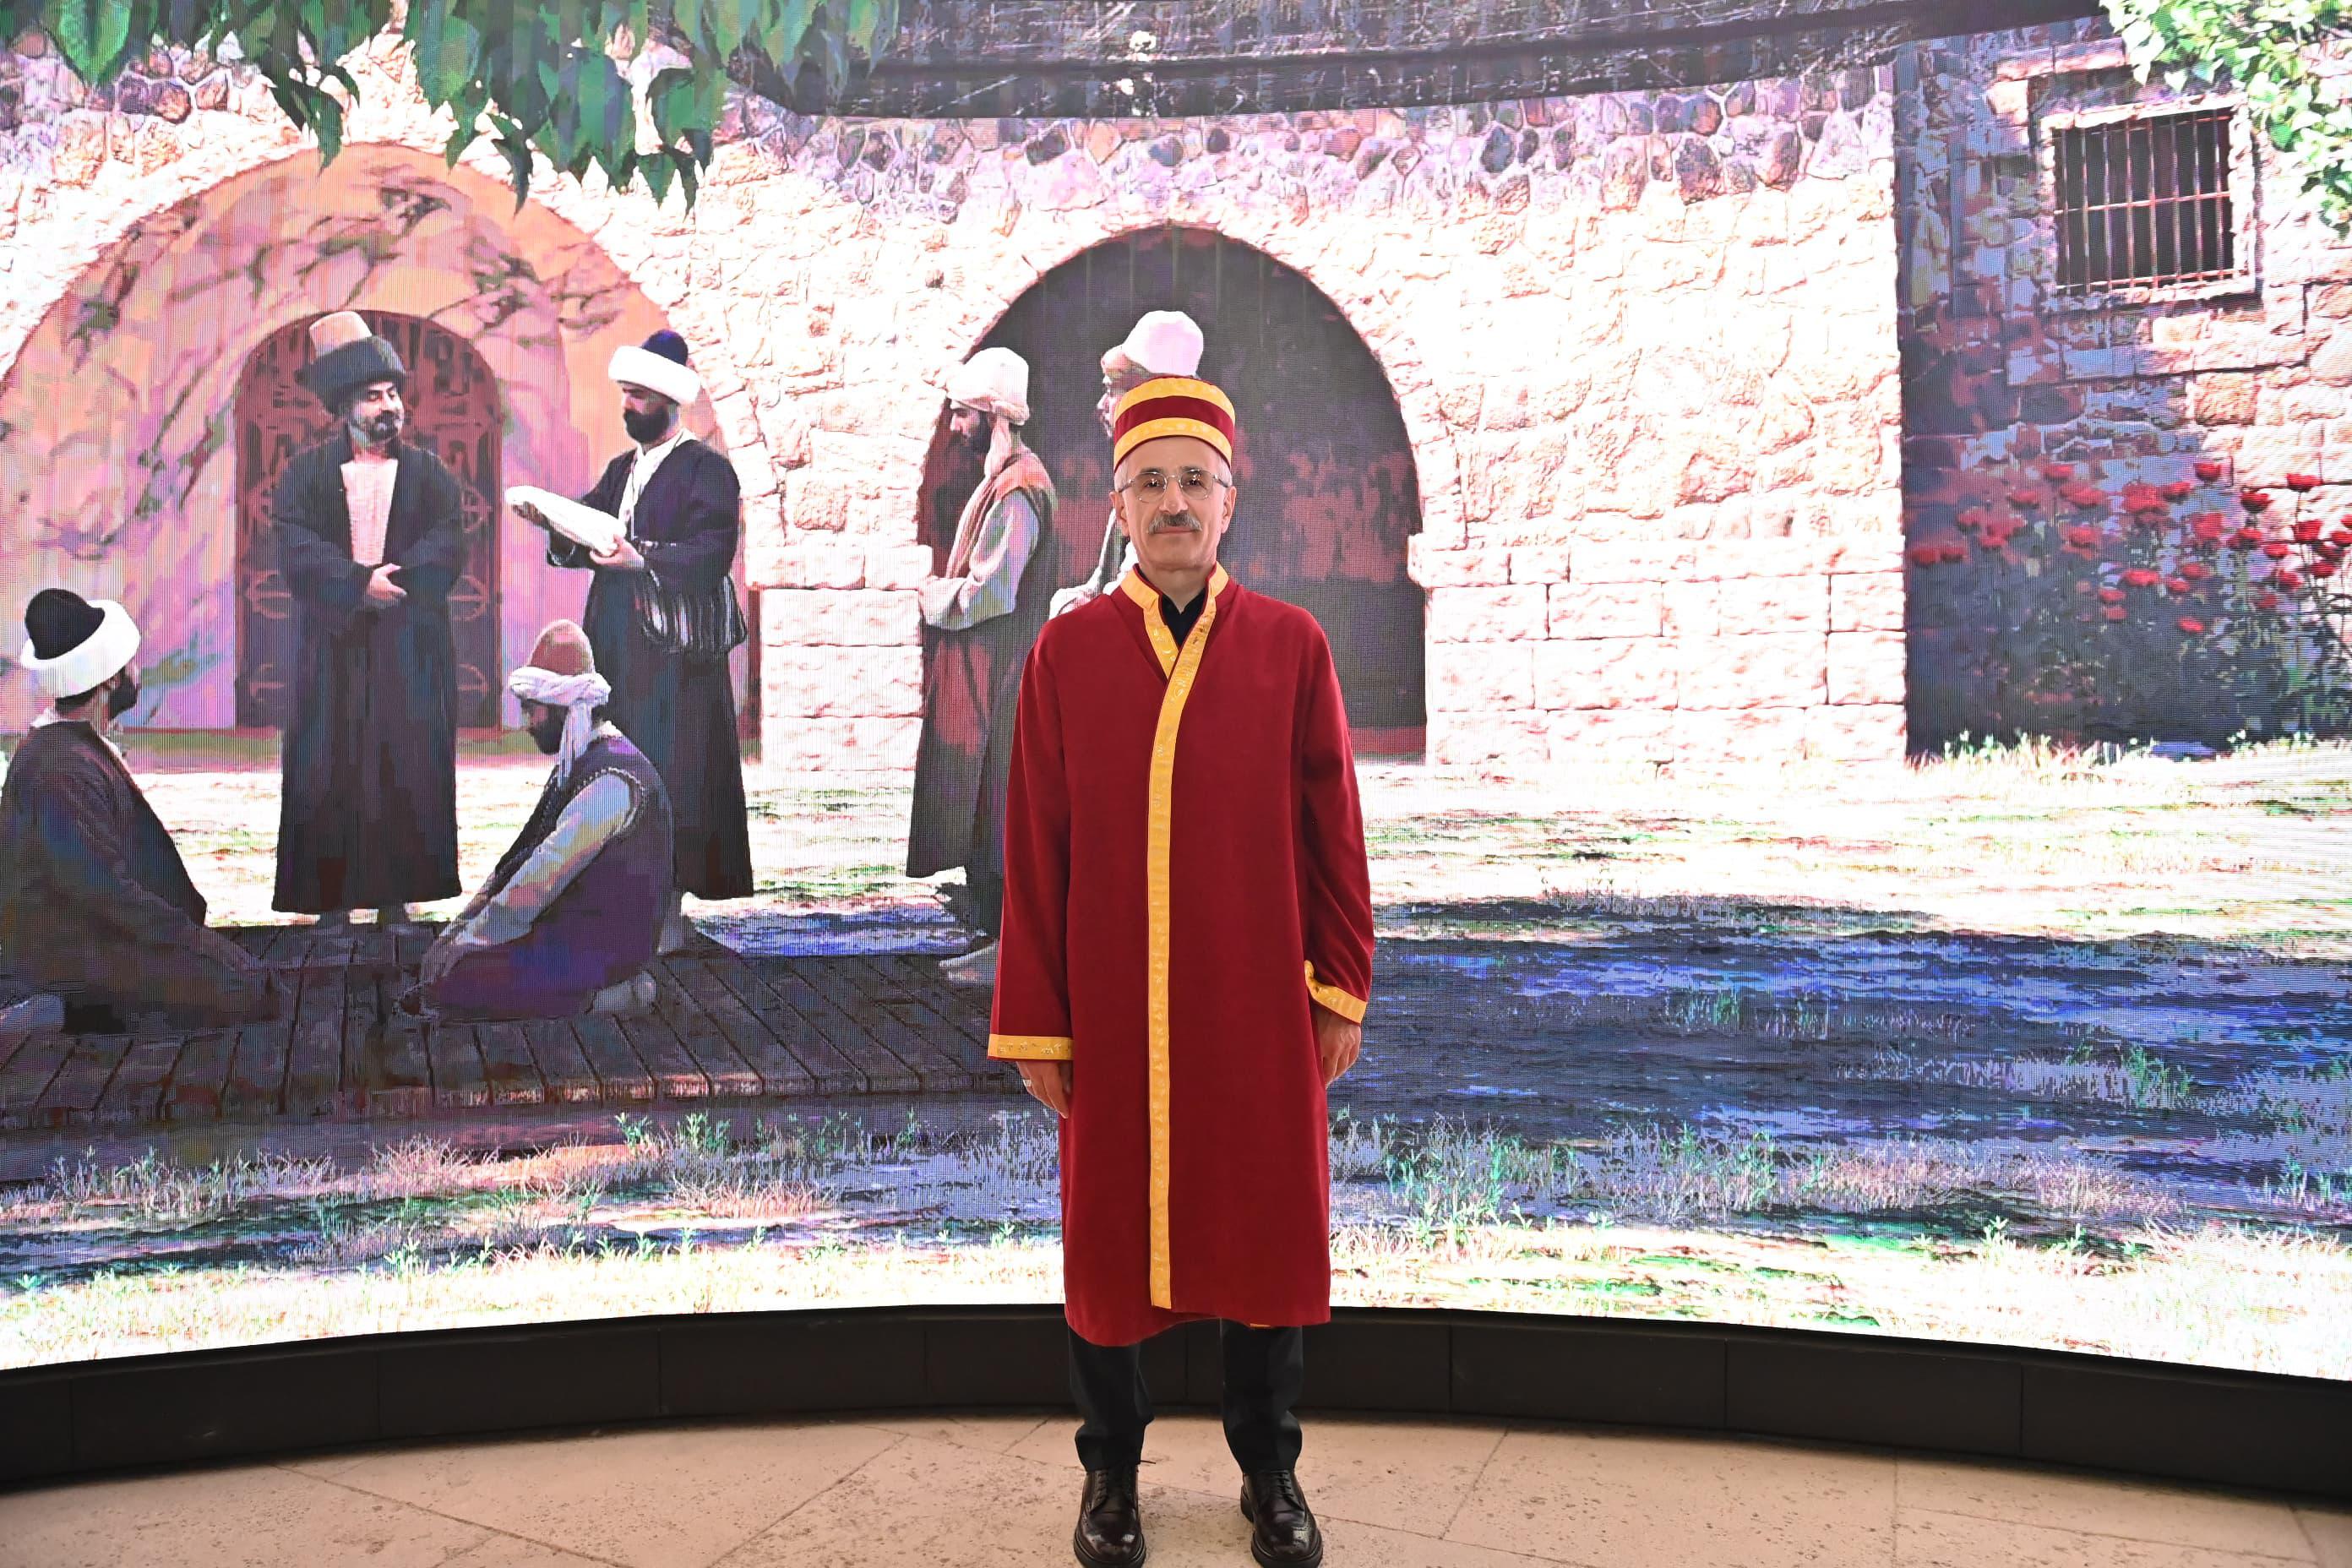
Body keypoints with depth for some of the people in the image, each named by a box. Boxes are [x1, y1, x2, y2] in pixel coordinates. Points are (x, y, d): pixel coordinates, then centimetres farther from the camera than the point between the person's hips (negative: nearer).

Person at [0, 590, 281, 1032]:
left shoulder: (78, 744, 8)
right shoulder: (64, 767, -24)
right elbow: (104, 888, -25)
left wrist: (190, 911, 8)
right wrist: (190, 938, -18)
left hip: (90, 927, 10)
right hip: (75, 953, -10)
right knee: (248, 990, -13)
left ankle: (105, 1010, 12)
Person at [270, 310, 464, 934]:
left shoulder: (429, 473, 8)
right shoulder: (304, 473, 6)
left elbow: (445, 552, -4)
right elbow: (296, 551, -7)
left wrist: (389, 584, -17)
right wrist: (361, 582, -19)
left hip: (411, 647, 1)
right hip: (332, 648, 0)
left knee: (408, 769, 0)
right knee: (330, 771, -1)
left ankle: (397, 897, 7)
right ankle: (334, 901, 4)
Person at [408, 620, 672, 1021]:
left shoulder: (612, 777, -21)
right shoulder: (576, 765, 12)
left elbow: (545, 873, -23)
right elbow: (526, 852, 15)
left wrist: (472, 937, -15)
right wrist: (467, 922, 7)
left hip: (602, 942, -10)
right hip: (570, 924, 10)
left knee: (452, 984, -17)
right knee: (447, 955, 9)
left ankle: (599, 994, -8)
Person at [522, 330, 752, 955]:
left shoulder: (706, 469, -3)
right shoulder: (620, 470, 20)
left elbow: (712, 553, -16)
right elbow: (586, 534, 11)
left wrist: (641, 559, -27)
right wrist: (553, 519, -8)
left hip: (675, 650, -7)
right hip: (616, 646, 7)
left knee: (670, 774, -6)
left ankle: (669, 910, -1)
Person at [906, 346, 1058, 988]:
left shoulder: (1017, 489, -16)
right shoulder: (1002, 480, 17)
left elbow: (990, 593, -23)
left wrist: (934, 596, -6)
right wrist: (945, 593, 8)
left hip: (997, 678, -10)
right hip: (978, 676, 10)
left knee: (994, 806, -6)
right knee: (981, 807, 12)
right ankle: (998, 933, 19)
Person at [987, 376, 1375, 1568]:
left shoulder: (1293, 645, -1)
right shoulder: (1065, 651, -1)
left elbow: (1333, 833, 2)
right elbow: (1034, 850, -1)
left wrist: (1342, 990, 0)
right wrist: (1034, 1023, -2)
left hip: (1260, 1010, 1)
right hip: (1111, 1013, 0)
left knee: (1267, 1229, 11)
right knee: (1109, 1234, 12)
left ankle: (1269, 1471, 33)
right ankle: (1110, 1471, 33)